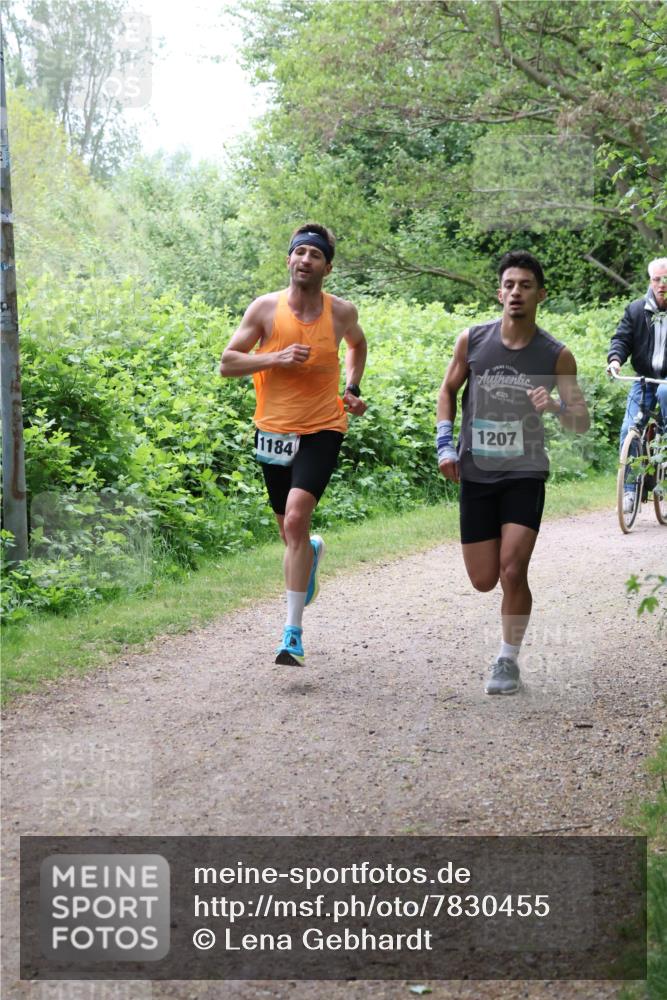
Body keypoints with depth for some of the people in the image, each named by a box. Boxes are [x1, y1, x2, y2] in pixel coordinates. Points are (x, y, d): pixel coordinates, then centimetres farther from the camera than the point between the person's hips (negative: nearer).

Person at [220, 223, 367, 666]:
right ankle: (313, 551, 55)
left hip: (322, 430, -2)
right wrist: (276, 358, -18)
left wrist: (352, 389, 10)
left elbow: (357, 344, 23)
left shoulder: (342, 312, 0)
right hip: (274, 430, 2)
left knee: (296, 519, -22)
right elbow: (228, 363, -3)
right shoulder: (266, 308, -5)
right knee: (290, 532, 14)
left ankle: (294, 632, -18)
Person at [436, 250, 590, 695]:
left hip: (525, 474, -2)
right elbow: (448, 390, 13)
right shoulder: (473, 340, -2)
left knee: (512, 572, -16)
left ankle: (508, 660, 4)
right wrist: (445, 443, 1)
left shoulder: (556, 355, -7)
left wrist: (555, 406, -24)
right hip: (476, 474, 2)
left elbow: (583, 422, -3)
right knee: (484, 581, 5)